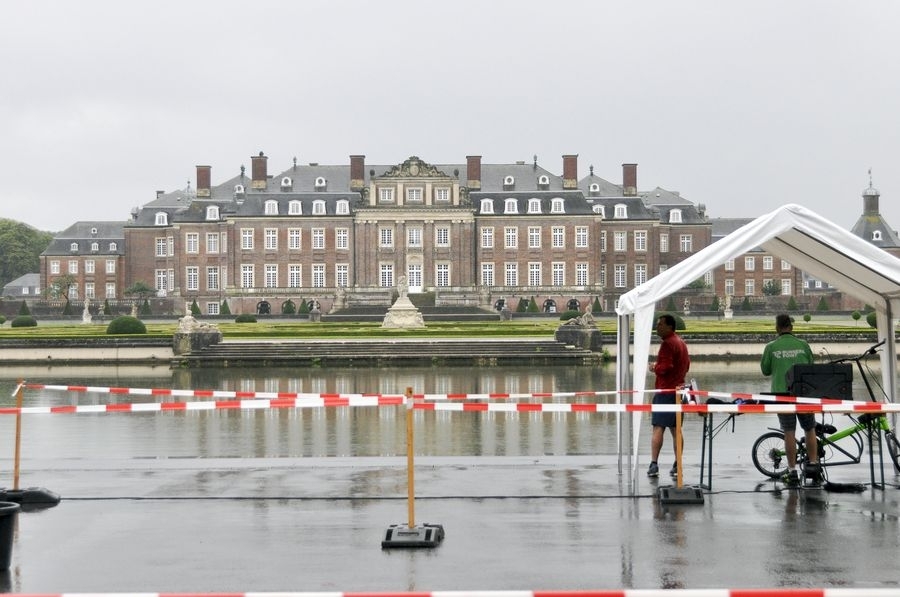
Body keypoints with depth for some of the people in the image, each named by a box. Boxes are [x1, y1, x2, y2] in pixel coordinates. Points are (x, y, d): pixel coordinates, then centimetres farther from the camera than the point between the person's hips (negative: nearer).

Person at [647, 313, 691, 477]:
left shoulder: (667, 343, -14)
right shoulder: (681, 342, 17)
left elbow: (664, 367, -21)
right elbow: (687, 365, 25)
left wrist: (654, 368, -3)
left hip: (665, 391, -9)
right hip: (678, 389, 9)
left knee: (658, 428, -9)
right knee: (676, 429, 11)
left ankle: (654, 464, -13)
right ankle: (677, 465, 11)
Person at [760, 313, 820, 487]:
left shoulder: (771, 347, -2)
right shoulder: (803, 345, 1)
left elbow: (765, 370, 7)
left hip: (782, 393, -1)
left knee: (789, 433, 1)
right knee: (810, 430, 14)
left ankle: (792, 471, 0)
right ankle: (813, 465, 8)